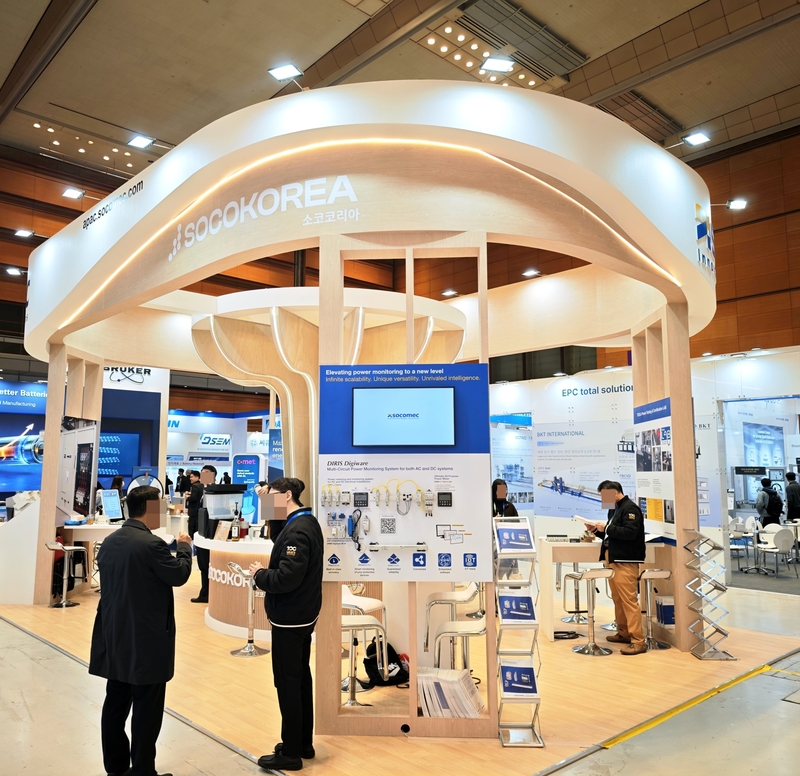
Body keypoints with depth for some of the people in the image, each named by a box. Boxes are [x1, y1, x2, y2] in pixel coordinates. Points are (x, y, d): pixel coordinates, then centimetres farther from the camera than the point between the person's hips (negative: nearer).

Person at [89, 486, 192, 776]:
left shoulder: (109, 542, 4)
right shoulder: (151, 543, -22)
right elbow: (179, 575, -12)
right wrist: (184, 546, 5)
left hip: (115, 636, 8)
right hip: (147, 638, -8)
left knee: (116, 703, 16)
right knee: (147, 709, 3)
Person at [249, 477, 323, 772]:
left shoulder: (297, 531, -24)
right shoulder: (308, 522, 7)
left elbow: (285, 579, -28)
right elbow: (281, 542, 16)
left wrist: (259, 574, -14)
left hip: (289, 618, -10)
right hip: (303, 614, 10)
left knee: (287, 684, 2)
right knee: (301, 679, 18)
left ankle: (290, 753, 14)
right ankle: (304, 743, 30)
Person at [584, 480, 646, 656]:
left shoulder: (630, 508, -11)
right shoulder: (614, 510, 17)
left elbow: (629, 533, -23)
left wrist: (606, 528, -17)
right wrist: (597, 530, 7)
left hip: (625, 562, -10)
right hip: (612, 560, 10)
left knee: (629, 600, -10)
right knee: (618, 600, 15)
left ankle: (638, 641, -7)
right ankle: (623, 633, 25)